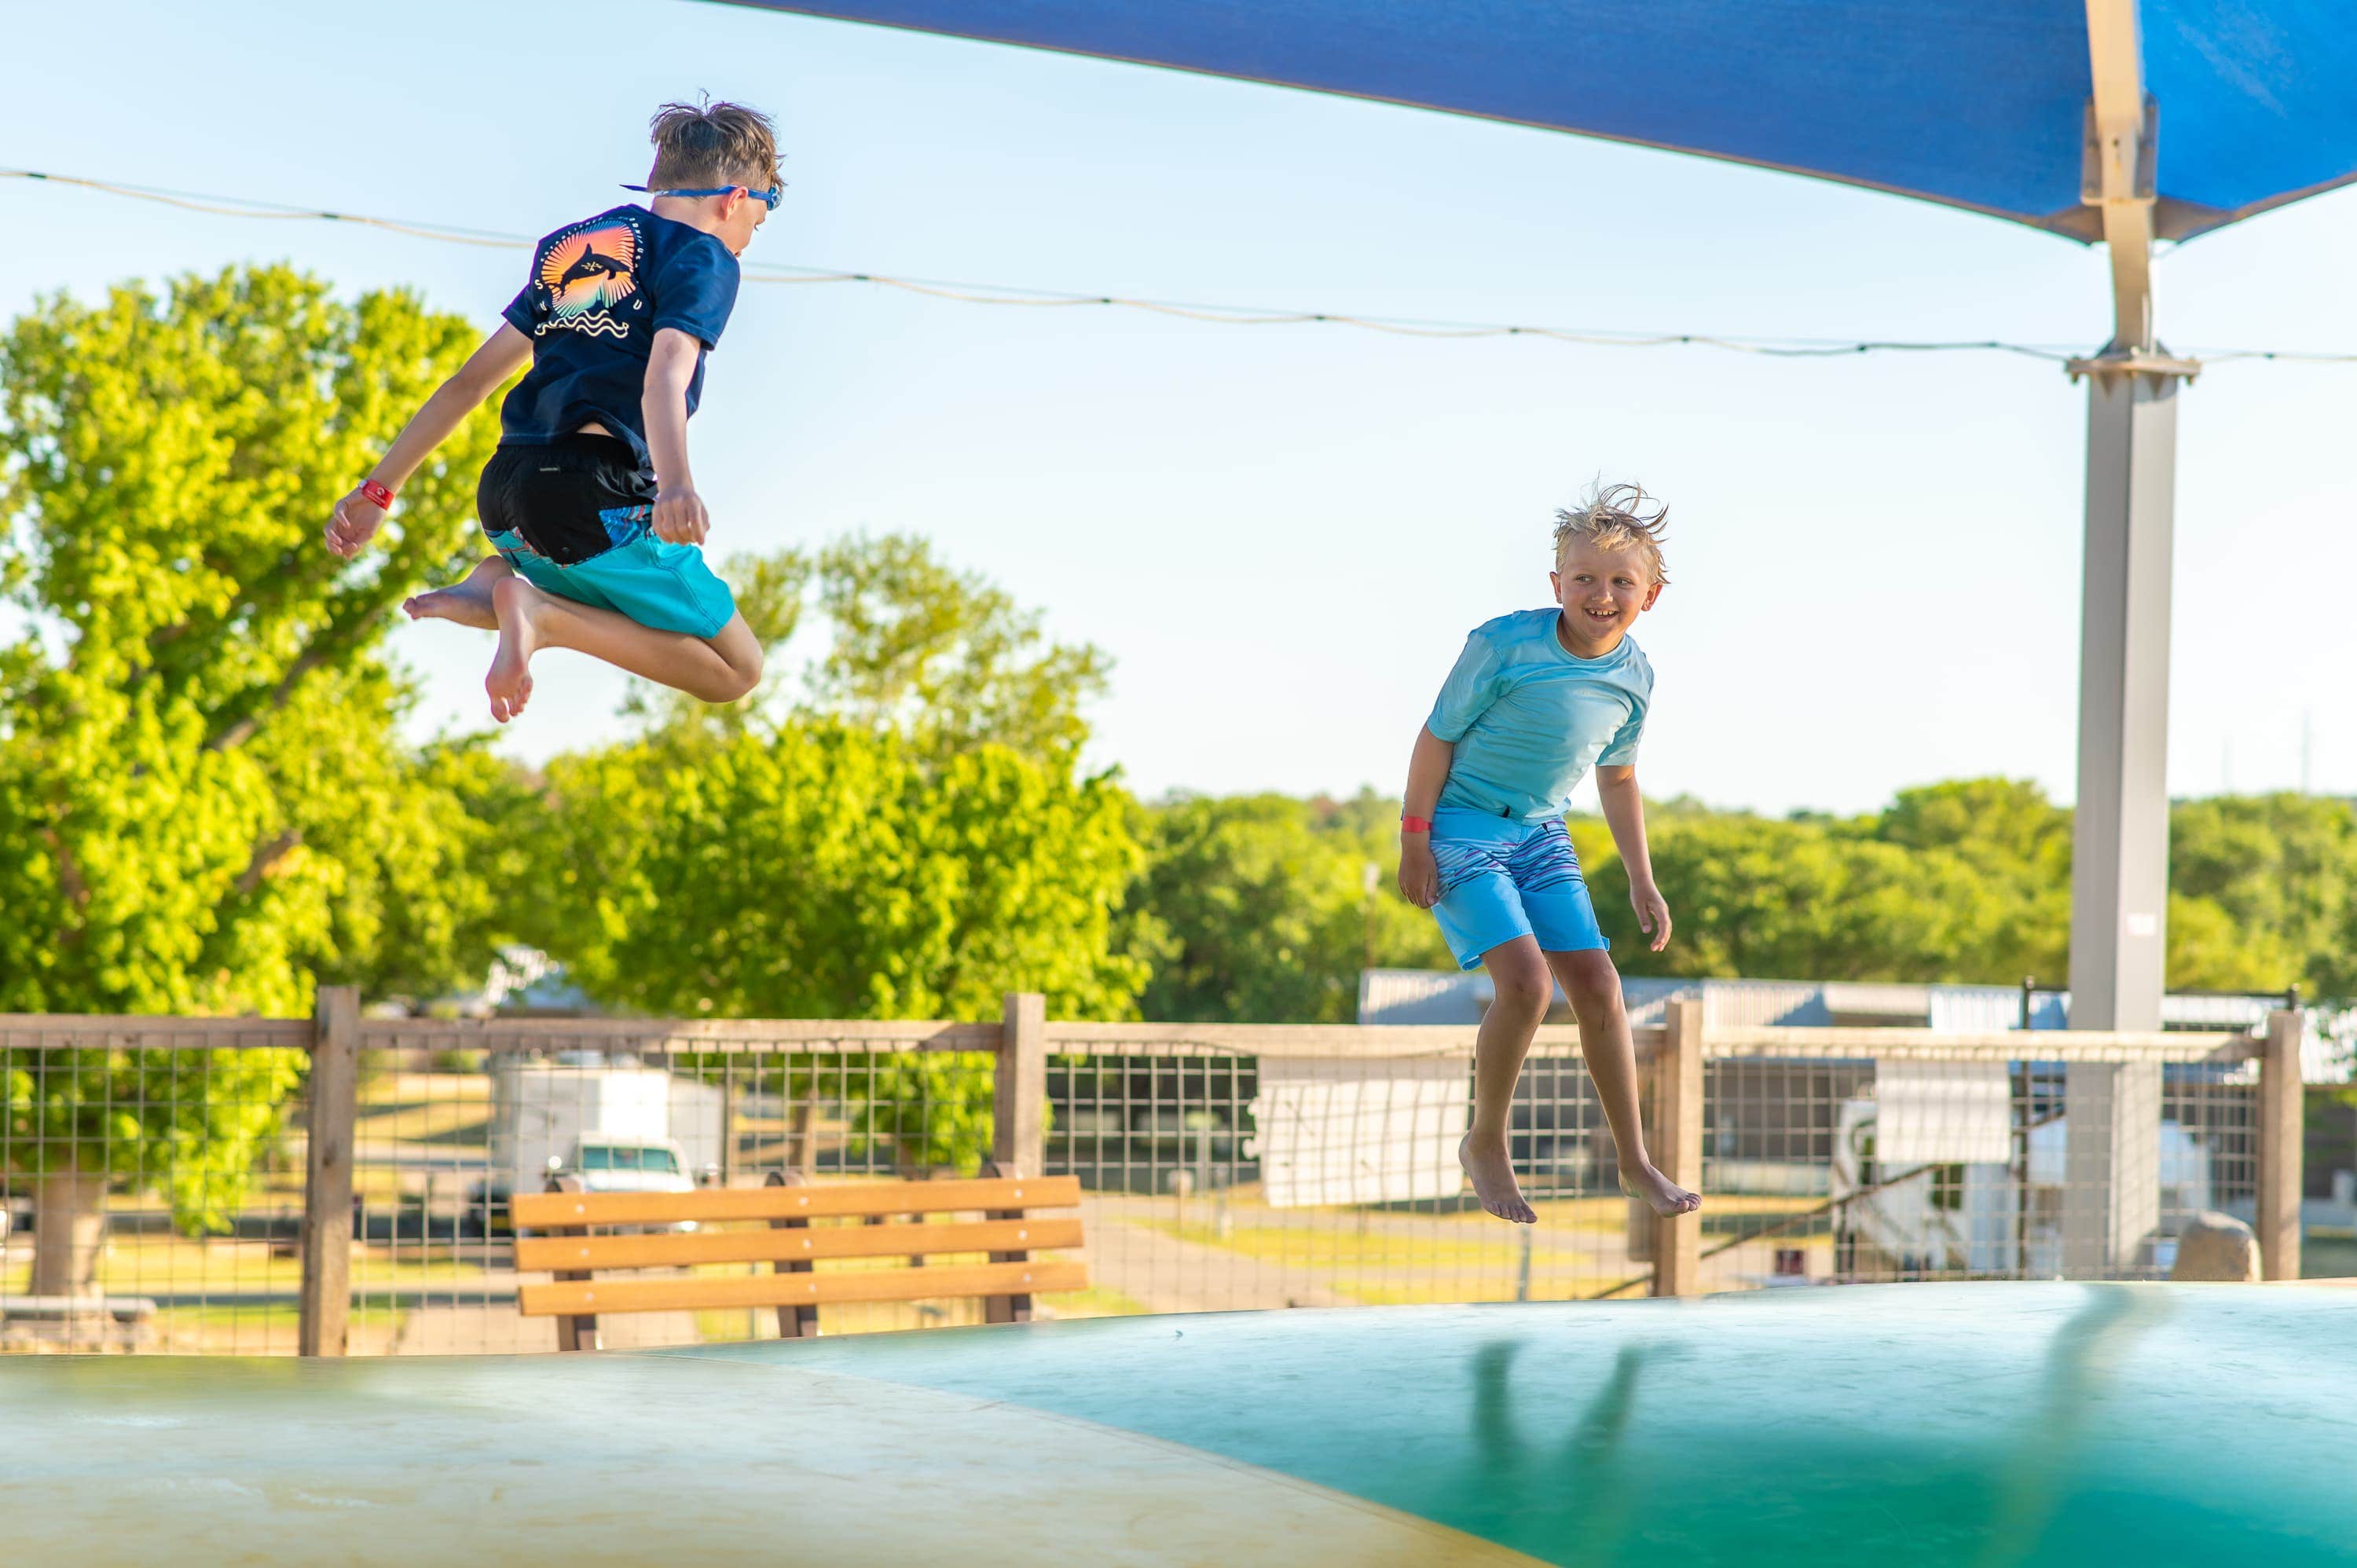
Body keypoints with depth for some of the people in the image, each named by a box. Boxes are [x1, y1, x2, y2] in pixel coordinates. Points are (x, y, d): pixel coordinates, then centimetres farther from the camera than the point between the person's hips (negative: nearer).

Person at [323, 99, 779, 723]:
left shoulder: (572, 247, 23)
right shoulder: (705, 259, 1)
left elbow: (470, 380, 22)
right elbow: (664, 375, -20)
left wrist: (378, 487, 25)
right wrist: (676, 486, -37)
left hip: (503, 492, 8)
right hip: (597, 495, -8)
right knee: (737, 670, 4)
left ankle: (501, 582, 2)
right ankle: (542, 614, -16)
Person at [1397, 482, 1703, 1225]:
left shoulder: (1634, 677, -2)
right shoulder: (1504, 646, -21)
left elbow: (1617, 778, 13)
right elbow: (1438, 736, -12)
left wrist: (1642, 881, 14)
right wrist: (1414, 842, -13)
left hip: (1540, 832, 6)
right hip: (1462, 825, -6)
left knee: (1597, 983, -1)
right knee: (1526, 980, -20)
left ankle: (1635, 1161, 13)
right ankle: (1484, 1145, 1)